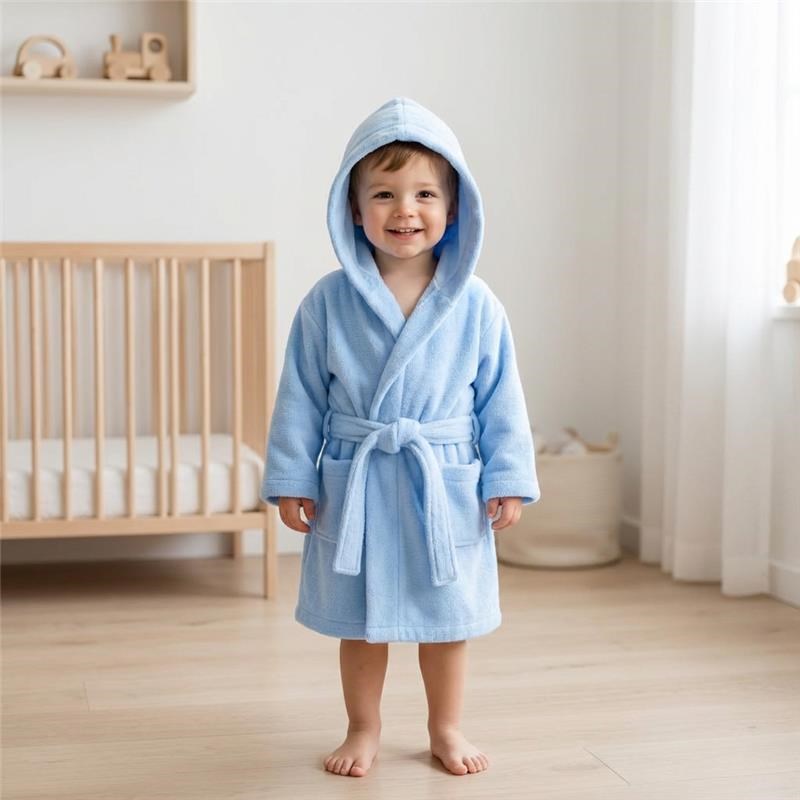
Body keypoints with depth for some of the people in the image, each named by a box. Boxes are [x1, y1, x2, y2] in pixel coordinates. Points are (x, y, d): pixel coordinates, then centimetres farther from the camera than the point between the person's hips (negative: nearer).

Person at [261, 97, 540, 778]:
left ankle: (447, 728, 34)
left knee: (447, 615, 14)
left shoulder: (476, 306, -4)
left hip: (446, 487, 1)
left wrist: (508, 479, -1)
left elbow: (501, 399, 0)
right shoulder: (328, 303, -6)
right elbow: (300, 398, -1)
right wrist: (292, 478, -2)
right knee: (359, 618, 13)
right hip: (355, 485, 0)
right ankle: (364, 728, 32)